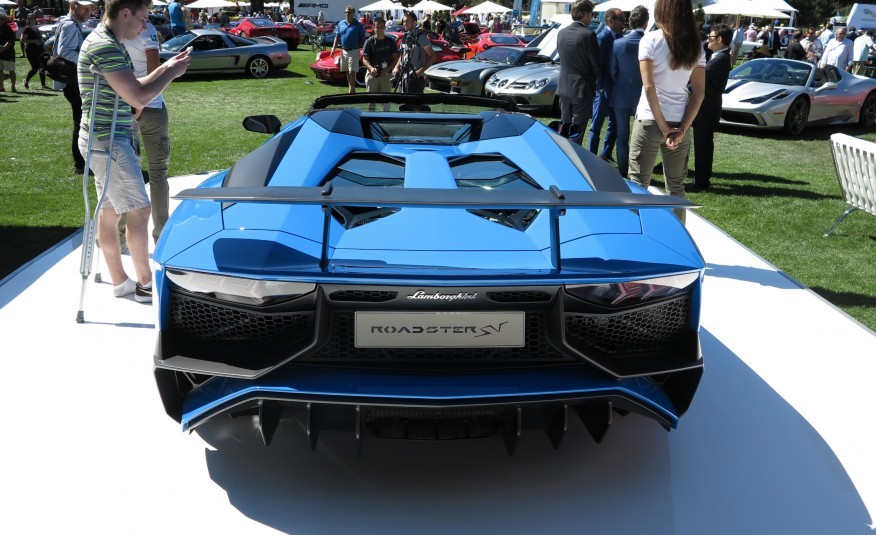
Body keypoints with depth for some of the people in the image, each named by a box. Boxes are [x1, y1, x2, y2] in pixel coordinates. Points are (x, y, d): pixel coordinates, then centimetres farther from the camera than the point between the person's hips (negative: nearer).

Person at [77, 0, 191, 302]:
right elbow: (139, 98, -24)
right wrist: (172, 74, -11)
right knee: (139, 211, -3)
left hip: (106, 141, 10)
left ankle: (119, 282, 21)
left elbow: (131, 90, 20)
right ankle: (146, 284, 7)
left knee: (110, 212, 13)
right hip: (108, 142, -10)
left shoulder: (107, 44, 13)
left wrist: (164, 69, 11)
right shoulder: (105, 47, -20)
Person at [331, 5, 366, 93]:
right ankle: (351, 90, 24)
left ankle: (351, 91, -13)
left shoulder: (358, 25, -4)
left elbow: (363, 40, -3)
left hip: (354, 51, -6)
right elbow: (337, 38, 13)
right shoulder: (341, 24, 10)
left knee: (352, 72, -10)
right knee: (347, 72, 13)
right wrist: (333, 49, 3)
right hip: (343, 51, 6)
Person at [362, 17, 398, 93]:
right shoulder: (369, 41, 0)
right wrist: (371, 68, -22)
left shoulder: (391, 41, 6)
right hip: (372, 74, -1)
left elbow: (395, 58, 7)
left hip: (386, 74, 1)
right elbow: (365, 59, -2)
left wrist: (388, 69, -10)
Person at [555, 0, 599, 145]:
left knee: (565, 126, 17)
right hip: (582, 89, -6)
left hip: (564, 87, 6)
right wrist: (595, 78, 9)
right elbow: (596, 64, -10)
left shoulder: (561, 33, 2)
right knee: (577, 130, 0)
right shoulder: (588, 35, -16)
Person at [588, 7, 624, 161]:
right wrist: (601, 88, -17)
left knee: (614, 124, 13)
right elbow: (598, 65, -15)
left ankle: (606, 155, 23)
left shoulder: (619, 37, 7)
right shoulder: (602, 37, -14)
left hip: (616, 89, 8)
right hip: (604, 89, -8)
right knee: (597, 125, 2)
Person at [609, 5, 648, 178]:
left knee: (622, 137, 11)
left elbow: (612, 72, -3)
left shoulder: (618, 44, -11)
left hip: (621, 97, 1)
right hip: (643, 98, 0)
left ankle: (623, 174, 14)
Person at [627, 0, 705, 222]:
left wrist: (663, 127, -9)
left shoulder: (651, 40, -8)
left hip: (649, 120, -4)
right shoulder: (695, 46, 3)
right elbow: (699, 92, -1)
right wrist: (683, 128, -4)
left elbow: (649, 87, -13)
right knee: (676, 186, 10)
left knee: (638, 183, 4)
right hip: (679, 123, 4)